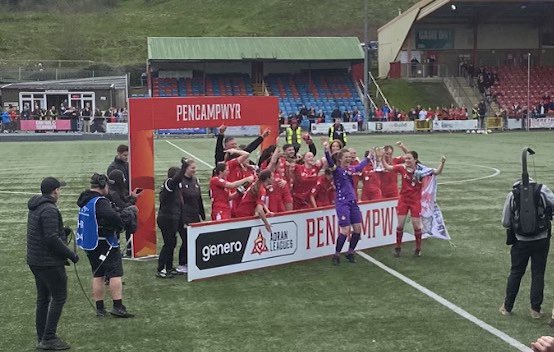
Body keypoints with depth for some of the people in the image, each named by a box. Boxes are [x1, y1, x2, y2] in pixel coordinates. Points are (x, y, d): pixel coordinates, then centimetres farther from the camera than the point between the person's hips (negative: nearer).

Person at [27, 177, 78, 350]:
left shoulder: (35, 208, 13)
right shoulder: (50, 210, -19)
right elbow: (52, 239, -24)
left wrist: (62, 232, 12)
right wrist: (71, 254, -15)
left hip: (35, 261, 10)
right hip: (50, 263, -10)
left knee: (43, 298, 15)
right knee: (59, 297, -3)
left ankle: (41, 337, 21)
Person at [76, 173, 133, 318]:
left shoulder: (84, 199, 9)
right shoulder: (100, 201, -20)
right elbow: (113, 216, -36)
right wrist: (120, 226, -16)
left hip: (89, 244, 9)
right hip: (104, 243, -9)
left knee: (97, 275, 13)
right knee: (115, 274, -3)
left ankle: (100, 308, 15)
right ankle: (118, 306, -7)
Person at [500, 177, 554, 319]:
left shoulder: (512, 195, -2)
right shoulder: (542, 190, -5)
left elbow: (505, 223, 0)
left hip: (521, 242, 1)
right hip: (541, 240, -1)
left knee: (515, 273, 13)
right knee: (538, 274, 10)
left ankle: (507, 307, 21)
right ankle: (535, 309, 14)